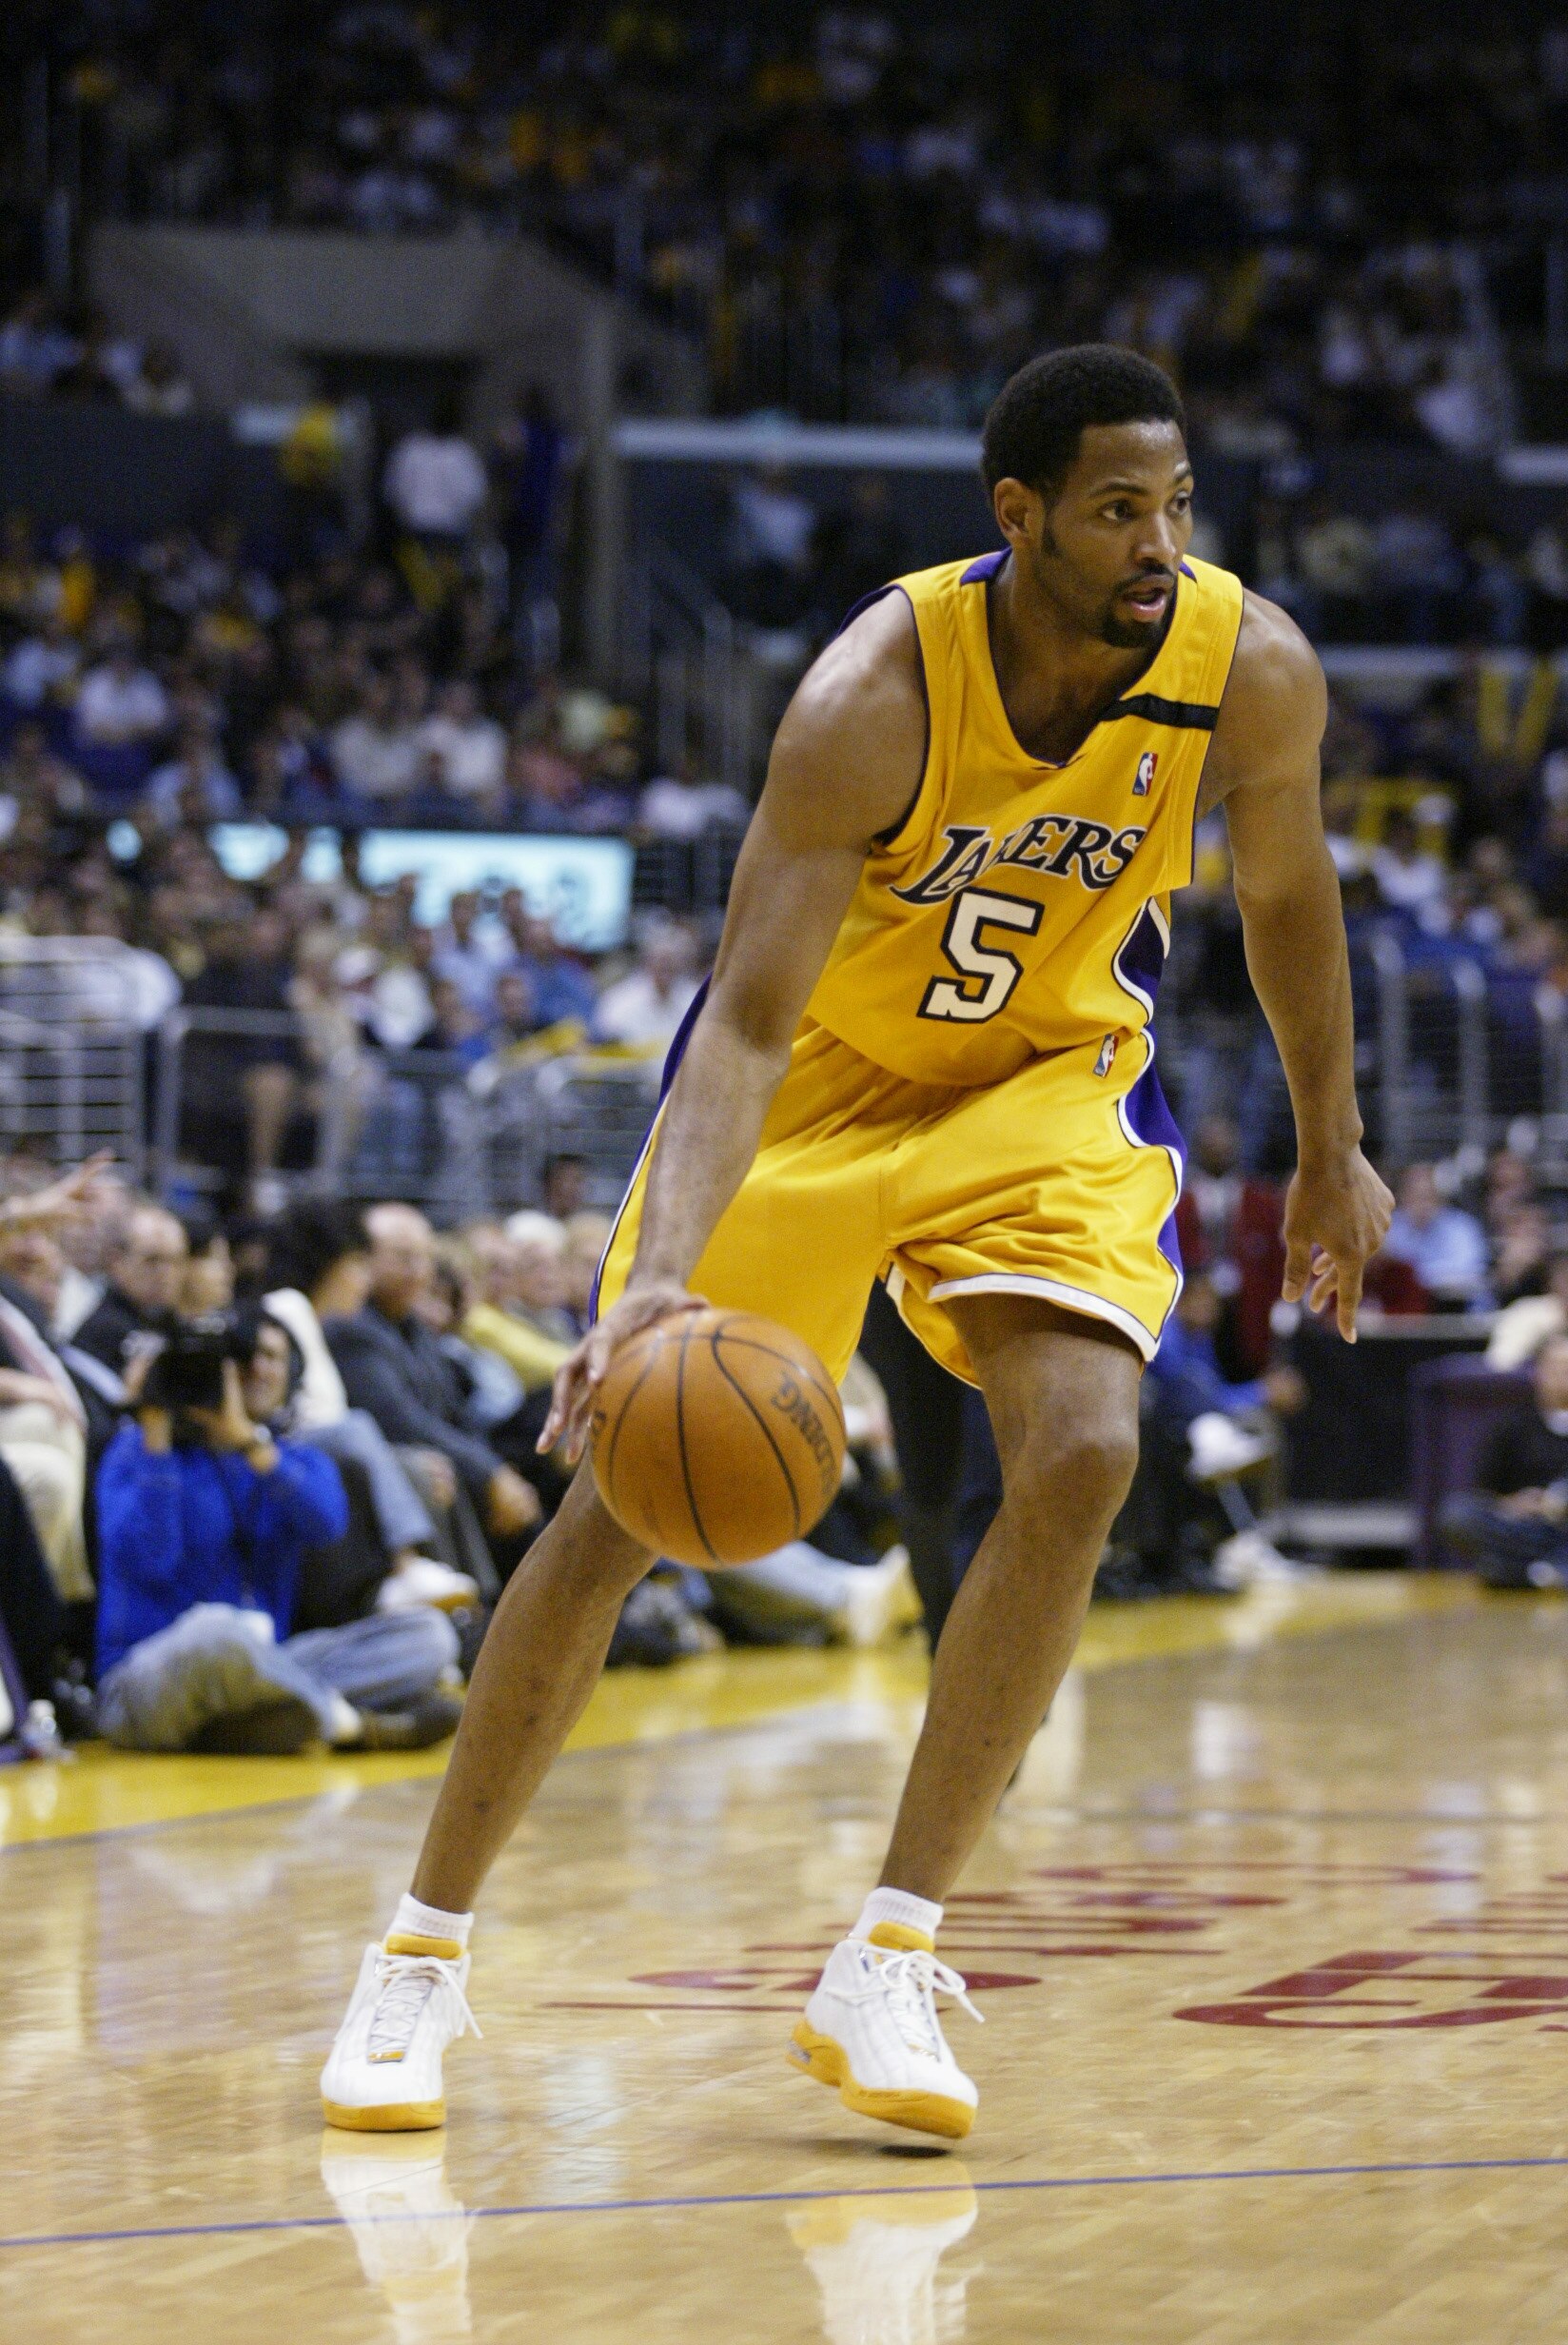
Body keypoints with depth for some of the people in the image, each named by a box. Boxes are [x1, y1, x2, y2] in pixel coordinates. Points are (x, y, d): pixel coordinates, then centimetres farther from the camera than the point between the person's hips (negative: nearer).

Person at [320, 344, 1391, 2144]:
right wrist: (660, 1278, -50)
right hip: (815, 1068, -2)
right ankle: (421, 1953, 11)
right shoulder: (877, 695, -32)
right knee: (629, 1490, -5)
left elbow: (1285, 891, 3)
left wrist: (1329, 1151, 12)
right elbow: (746, 1025, -34)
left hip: (1048, 1078, 2)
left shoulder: (1252, 673, -21)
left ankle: (886, 1963, -13)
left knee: (1080, 1458, -22)